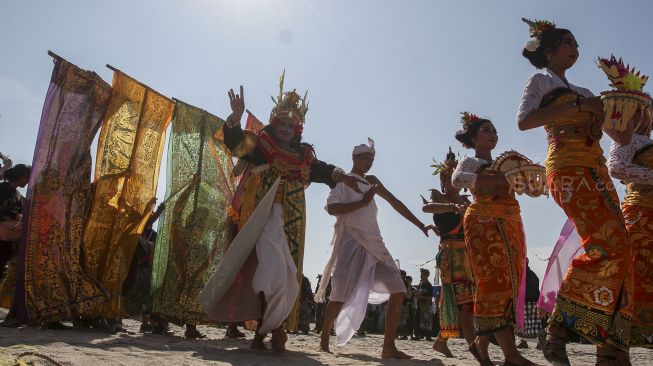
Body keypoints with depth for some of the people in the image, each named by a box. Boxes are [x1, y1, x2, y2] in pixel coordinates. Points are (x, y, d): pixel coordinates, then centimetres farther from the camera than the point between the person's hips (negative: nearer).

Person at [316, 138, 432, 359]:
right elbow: (331, 208, -14)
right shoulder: (341, 180, 2)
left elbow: (395, 203, 19)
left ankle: (388, 347, -2)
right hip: (351, 241, -6)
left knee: (398, 290, -4)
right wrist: (362, 202, -14)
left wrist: (420, 226, 15)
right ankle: (324, 340, 13)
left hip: (373, 243, 6)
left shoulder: (371, 181, 20)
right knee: (341, 295, -10)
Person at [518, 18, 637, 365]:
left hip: (597, 171, 7)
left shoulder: (584, 92, 29)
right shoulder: (541, 81, 10)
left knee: (614, 252, -5)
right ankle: (558, 327, -13)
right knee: (610, 248, -21)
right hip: (569, 169, -7)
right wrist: (576, 106, -11)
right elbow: (523, 121, -11)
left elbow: (621, 137, 26)